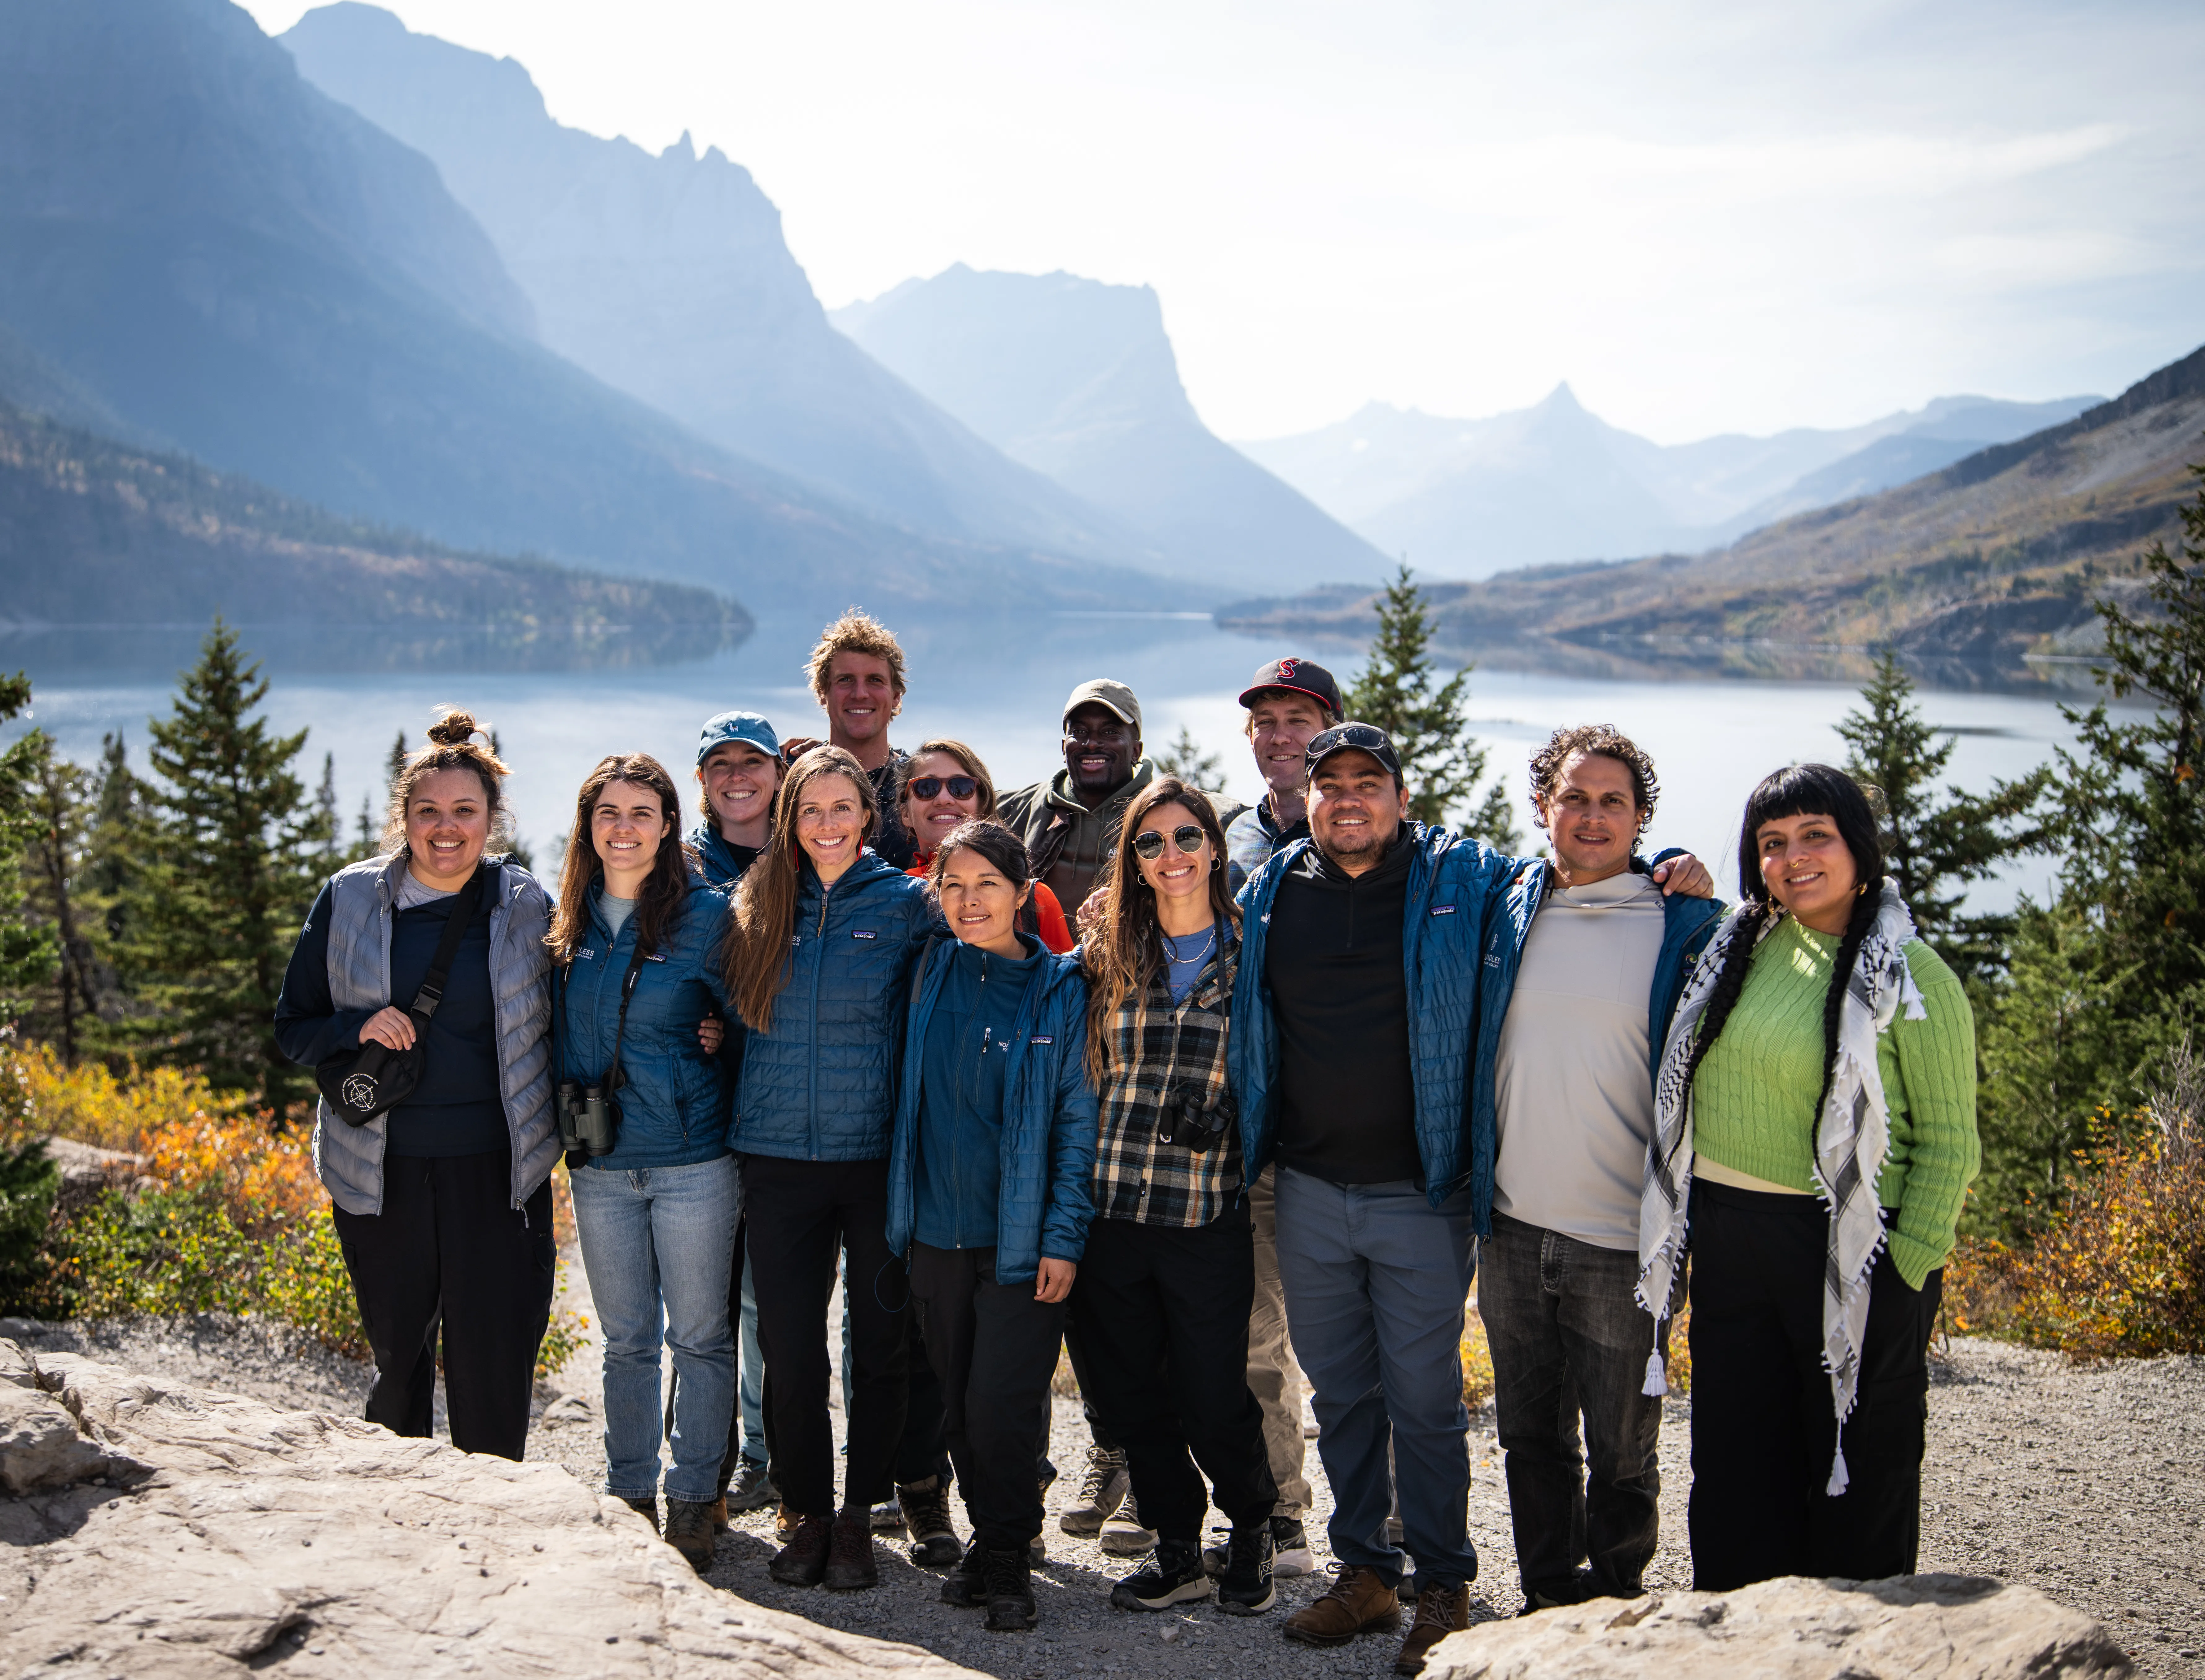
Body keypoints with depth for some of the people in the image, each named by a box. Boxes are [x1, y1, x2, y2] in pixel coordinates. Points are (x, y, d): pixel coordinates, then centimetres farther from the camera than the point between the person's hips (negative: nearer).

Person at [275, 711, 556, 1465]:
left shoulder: (524, 905, 2)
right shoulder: (349, 899, 1)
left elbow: (545, 1028, 12)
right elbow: (293, 1026, 6)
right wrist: (356, 1030, -13)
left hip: (497, 1173, -1)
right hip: (383, 1173, 1)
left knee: (494, 1369, 0)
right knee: (398, 1358, 13)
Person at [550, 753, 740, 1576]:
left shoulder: (706, 914, -7)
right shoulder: (571, 920, 7)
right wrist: (569, 1117, 14)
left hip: (693, 1163, -4)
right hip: (600, 1166, 4)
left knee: (699, 1336, 4)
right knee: (626, 1339, 12)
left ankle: (693, 1505, 16)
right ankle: (629, 1498, 24)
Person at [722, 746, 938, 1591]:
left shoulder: (908, 904, 0)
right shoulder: (759, 907, 8)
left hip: (877, 1152, -2)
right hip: (778, 1157, 2)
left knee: (881, 1344, 4)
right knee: (789, 1346, 4)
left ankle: (859, 1514, 17)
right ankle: (808, 1513, 18)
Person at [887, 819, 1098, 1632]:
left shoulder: (1061, 988, -6)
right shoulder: (931, 973, 4)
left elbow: (1078, 1120, -6)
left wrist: (1063, 1238, -10)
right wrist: (901, 1211, 11)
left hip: (1021, 1240, -4)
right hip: (936, 1230, 4)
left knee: (1000, 1407, -5)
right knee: (959, 1405, 11)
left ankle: (1008, 1561, 14)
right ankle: (989, 1539, 29)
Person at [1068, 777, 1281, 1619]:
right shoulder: (1107, 957, 8)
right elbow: (1084, 1077, 13)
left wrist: (1242, 1142, -6)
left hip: (1211, 1217, -3)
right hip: (1111, 1210, 3)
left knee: (1214, 1403, 1)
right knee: (1131, 1395, 9)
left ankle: (1251, 1529, 29)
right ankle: (1178, 1550, 28)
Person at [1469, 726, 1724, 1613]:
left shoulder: (1684, 927, -5)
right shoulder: (1506, 910, 5)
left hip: (1622, 1241, -3)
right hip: (1512, 1230, 4)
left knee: (1621, 1449, 8)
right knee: (1531, 1435, 15)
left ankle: (1616, 1603, 25)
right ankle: (1548, 1599, 31)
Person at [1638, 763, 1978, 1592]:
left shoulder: (1911, 976, -9)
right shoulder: (1742, 948, 7)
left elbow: (1950, 1139, -9)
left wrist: (1910, 1271, -13)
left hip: (1849, 1252, -5)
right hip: (1729, 1240, 6)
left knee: (1858, 1470, 7)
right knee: (1733, 1461, 13)